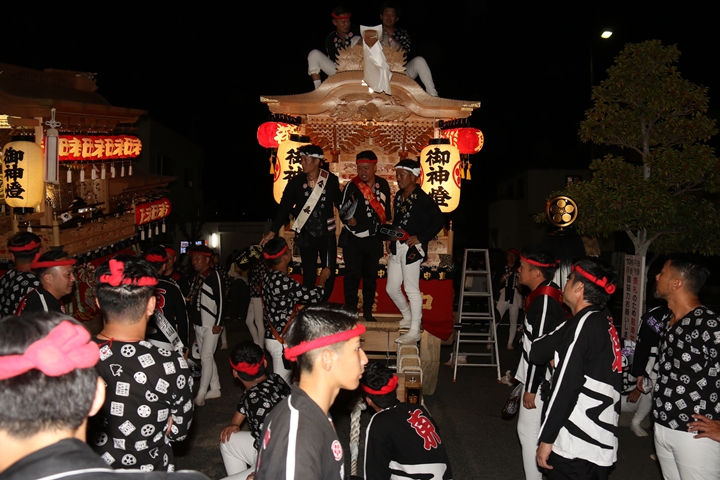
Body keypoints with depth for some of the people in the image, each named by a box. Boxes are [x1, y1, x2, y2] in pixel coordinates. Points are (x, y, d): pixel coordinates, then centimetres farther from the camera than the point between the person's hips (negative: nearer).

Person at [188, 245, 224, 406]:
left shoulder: (213, 275, -11)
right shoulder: (197, 276, 11)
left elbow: (220, 300, -14)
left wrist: (218, 323, -16)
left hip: (211, 325, -8)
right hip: (198, 324, 8)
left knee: (206, 357, -7)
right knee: (207, 358, 14)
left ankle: (200, 395, -3)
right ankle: (215, 389, 25)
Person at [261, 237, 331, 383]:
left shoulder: (269, 277, 5)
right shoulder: (282, 281, -23)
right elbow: (314, 296, -15)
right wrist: (323, 277, 1)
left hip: (275, 337, 9)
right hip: (282, 340, -9)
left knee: (283, 381, 18)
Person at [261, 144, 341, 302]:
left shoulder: (331, 179, -9)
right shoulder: (296, 181, -7)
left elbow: (339, 202, 3)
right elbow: (284, 207, -6)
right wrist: (273, 231, -8)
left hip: (327, 233, 0)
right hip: (306, 235, 0)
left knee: (329, 272, 3)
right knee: (308, 274, 9)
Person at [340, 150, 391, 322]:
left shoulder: (383, 184, 0)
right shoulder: (352, 186, -11)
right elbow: (343, 211, -7)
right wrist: (348, 218, -25)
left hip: (374, 239, 3)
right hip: (353, 238, -3)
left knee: (371, 276, 11)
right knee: (352, 275, -3)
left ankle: (368, 311, 23)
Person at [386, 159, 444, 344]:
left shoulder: (422, 198, -12)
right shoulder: (399, 195, 11)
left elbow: (439, 219, -15)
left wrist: (420, 238, -16)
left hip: (411, 249, -8)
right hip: (396, 247, 8)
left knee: (412, 290, -3)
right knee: (392, 289, 14)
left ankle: (414, 331, 9)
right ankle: (408, 317, 37)